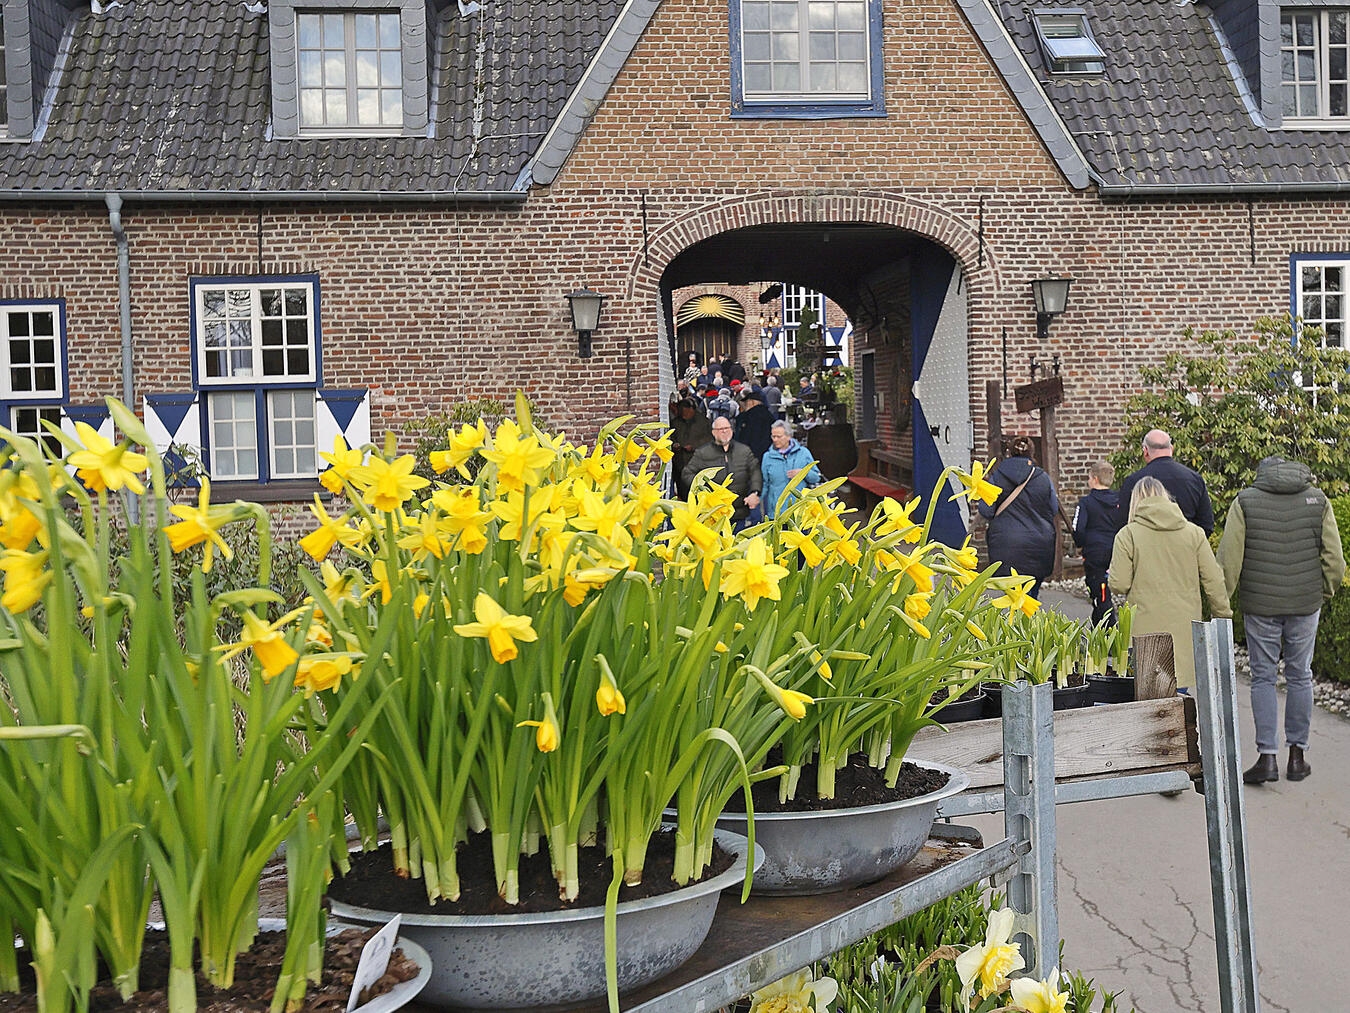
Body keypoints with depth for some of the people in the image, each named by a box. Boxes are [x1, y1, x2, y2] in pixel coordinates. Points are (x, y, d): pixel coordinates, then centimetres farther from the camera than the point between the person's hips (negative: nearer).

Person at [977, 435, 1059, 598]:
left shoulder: (996, 477, -3)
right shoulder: (1043, 478, 1)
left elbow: (986, 512, -2)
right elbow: (1054, 511, 9)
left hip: (1006, 546, -2)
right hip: (1039, 547, 2)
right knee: (1032, 594, 14)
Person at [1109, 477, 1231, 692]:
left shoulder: (1127, 535, -4)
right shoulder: (1193, 532, 5)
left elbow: (1119, 585, -7)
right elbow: (1214, 581, 5)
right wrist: (1223, 616, 16)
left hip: (1145, 629, -3)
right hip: (1184, 631, 3)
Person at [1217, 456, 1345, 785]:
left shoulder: (1245, 501, -3)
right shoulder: (1317, 499, 3)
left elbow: (1228, 557, -6)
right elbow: (1334, 557, 2)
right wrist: (1326, 590, 17)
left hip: (1260, 605, -2)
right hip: (1306, 604, 2)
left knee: (1263, 678, 5)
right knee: (1300, 676, 11)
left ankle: (1267, 756, -1)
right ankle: (1297, 756, 16)